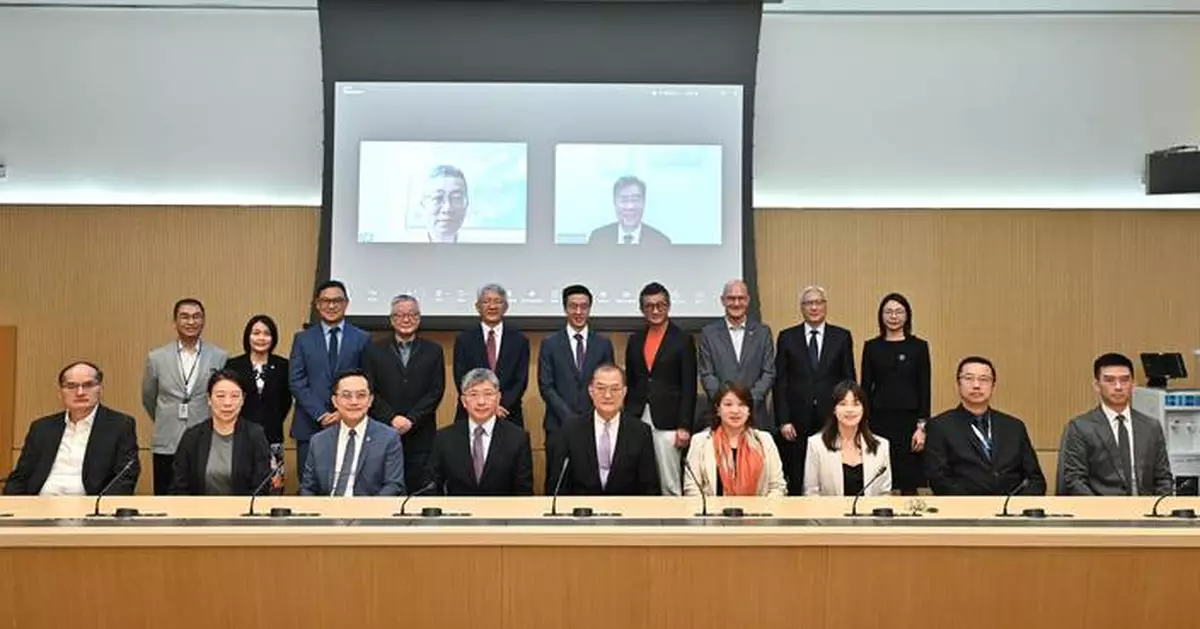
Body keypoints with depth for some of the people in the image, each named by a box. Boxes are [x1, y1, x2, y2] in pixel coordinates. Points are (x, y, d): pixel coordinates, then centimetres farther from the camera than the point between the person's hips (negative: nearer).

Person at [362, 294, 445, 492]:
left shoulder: (433, 350, 9)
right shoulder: (374, 351, 9)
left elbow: (436, 390, 1)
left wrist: (411, 419, -9)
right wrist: (392, 418, -11)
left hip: (421, 436, 0)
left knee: (421, 489, -2)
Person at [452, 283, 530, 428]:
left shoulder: (519, 340, 6)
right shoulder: (464, 339, 5)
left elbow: (521, 381, 1)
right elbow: (461, 379, -1)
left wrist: (501, 406, -14)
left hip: (508, 417, 0)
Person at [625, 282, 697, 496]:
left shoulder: (683, 340, -1)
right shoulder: (634, 340, 12)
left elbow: (689, 388, -3)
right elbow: (630, 383, 15)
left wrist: (684, 427, -9)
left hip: (667, 422, -4)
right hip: (637, 420, 4)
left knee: (670, 485, 0)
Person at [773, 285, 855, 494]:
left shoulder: (842, 337, 7)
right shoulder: (787, 337, 5)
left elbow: (849, 380, 6)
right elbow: (780, 382, 3)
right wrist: (783, 420, -4)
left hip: (832, 419, 0)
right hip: (797, 422, 0)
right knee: (796, 481, 3)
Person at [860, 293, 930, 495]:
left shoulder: (919, 346, 3)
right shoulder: (871, 347, 6)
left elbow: (924, 389, 0)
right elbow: (865, 388, 6)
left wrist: (922, 426, -7)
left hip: (909, 419, -1)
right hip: (879, 420, 1)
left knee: (909, 483, 2)